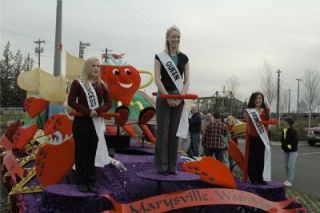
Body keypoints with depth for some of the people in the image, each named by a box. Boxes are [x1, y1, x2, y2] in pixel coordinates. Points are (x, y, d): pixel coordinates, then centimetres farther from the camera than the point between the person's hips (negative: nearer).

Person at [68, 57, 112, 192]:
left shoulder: (101, 85, 9)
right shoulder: (78, 83, -2)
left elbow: (108, 103, 6)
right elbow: (71, 102, -8)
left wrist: (98, 111, -14)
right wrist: (87, 111, -18)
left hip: (96, 123, 3)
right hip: (81, 122, -3)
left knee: (93, 153, 7)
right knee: (81, 152, 2)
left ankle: (91, 182, 16)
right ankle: (81, 182, 11)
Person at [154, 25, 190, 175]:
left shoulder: (184, 58, 10)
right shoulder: (160, 57, 0)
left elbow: (187, 80, 7)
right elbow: (157, 79, -8)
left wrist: (182, 95, -11)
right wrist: (167, 96, -19)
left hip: (179, 98, 3)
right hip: (163, 97, -3)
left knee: (174, 132, 5)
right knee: (163, 131, -2)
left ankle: (171, 166, 12)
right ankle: (161, 165, 4)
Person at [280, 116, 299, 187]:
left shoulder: (294, 131, -13)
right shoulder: (284, 131, 4)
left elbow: (295, 141, -16)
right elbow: (282, 140, 8)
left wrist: (289, 146, -16)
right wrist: (283, 146, -7)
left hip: (293, 151, -6)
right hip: (286, 151, 7)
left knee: (290, 166, -8)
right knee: (286, 166, 10)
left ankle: (290, 181, -5)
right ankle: (287, 180, 21)